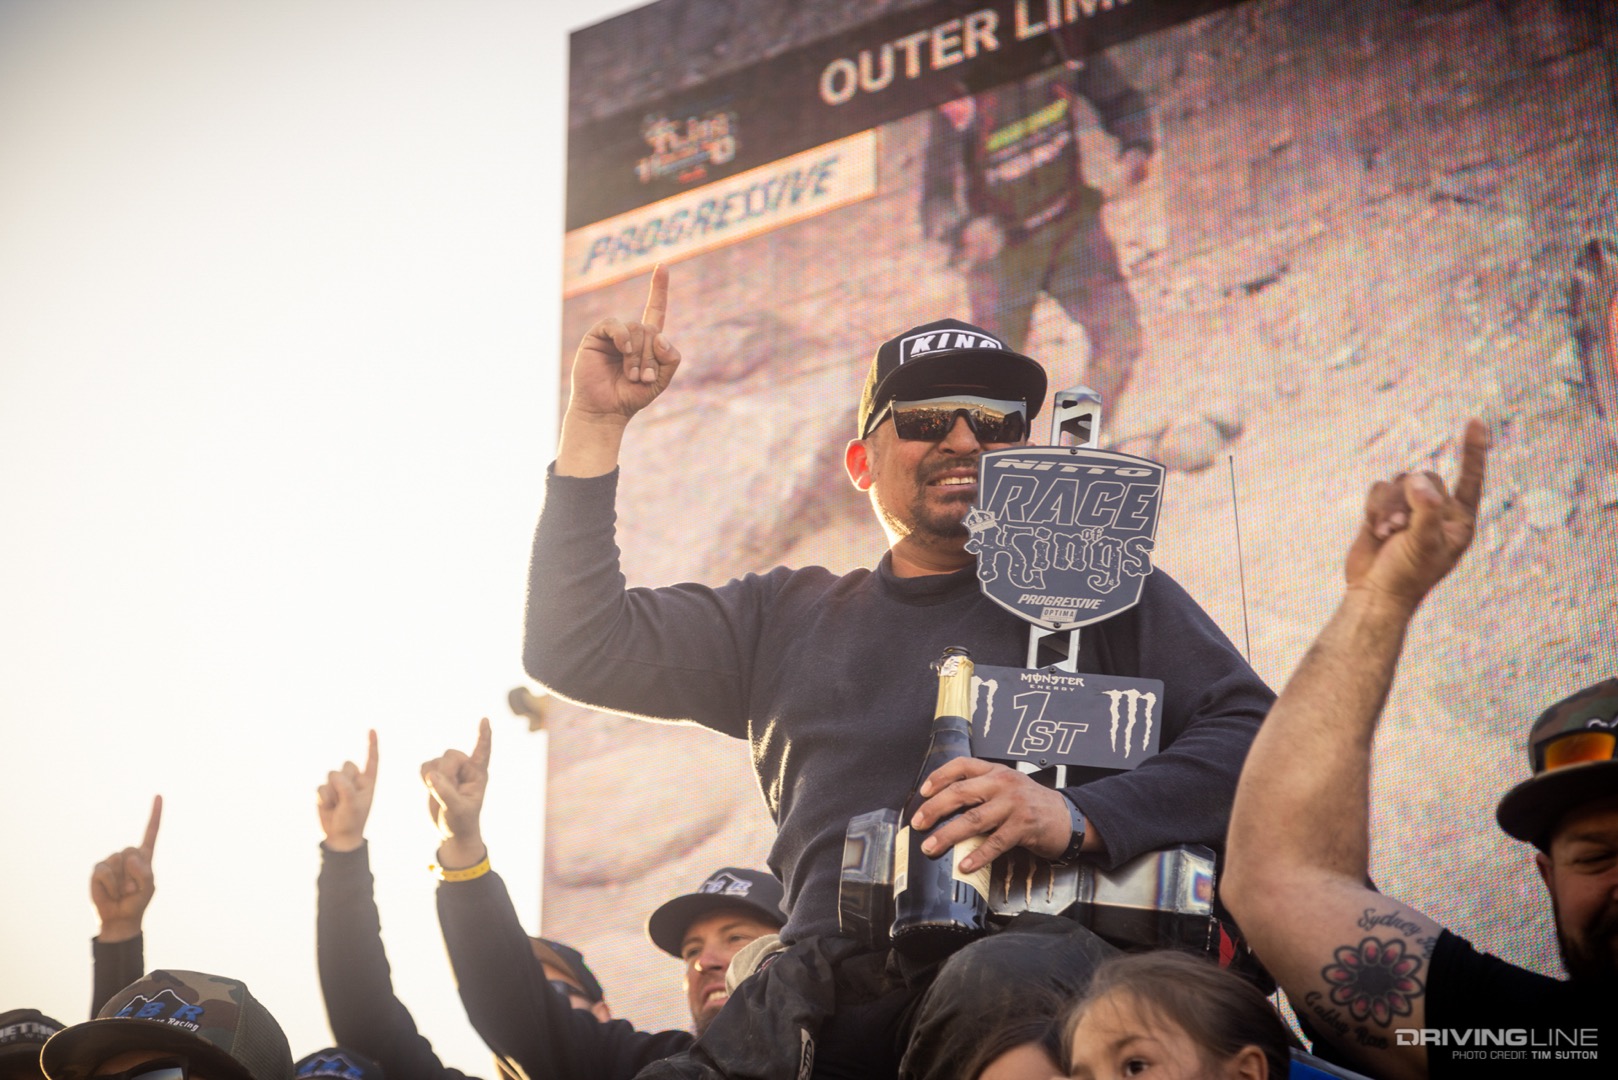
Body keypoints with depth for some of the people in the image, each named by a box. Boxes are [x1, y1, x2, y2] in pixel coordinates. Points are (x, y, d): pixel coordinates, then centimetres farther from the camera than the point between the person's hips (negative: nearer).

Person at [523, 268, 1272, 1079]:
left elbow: (1253, 734, 2)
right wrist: (595, 424, 20)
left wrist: (1078, 818, -15)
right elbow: (575, 645, 23)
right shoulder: (787, 617, 25)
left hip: (1022, 956, -2)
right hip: (830, 999, 2)